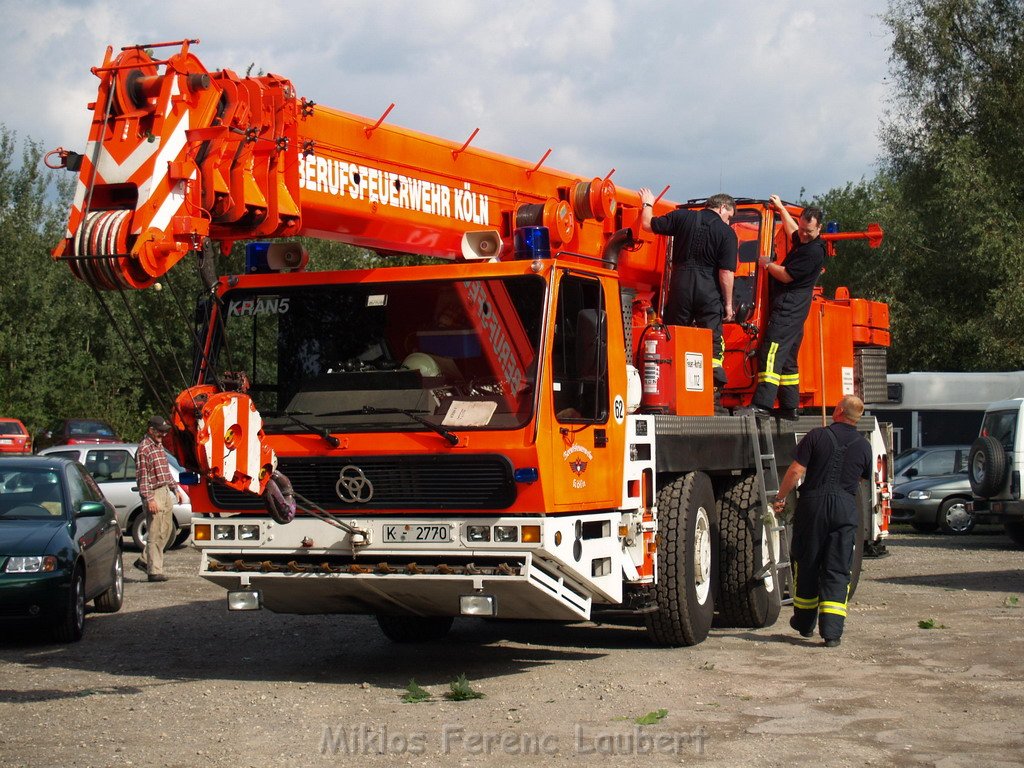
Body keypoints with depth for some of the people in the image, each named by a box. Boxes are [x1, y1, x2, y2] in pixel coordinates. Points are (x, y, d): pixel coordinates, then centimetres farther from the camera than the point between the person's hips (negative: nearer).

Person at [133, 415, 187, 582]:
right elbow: (142, 476, -18)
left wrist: (176, 489, 20)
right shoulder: (143, 449, -13)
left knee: (166, 530, 13)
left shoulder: (159, 446, 16)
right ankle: (155, 571, -3)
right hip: (153, 494, -9)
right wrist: (149, 499, -23)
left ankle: (144, 560, 24)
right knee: (155, 534, -6)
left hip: (165, 492, 9)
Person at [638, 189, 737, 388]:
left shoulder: (682, 217, 4)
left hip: (681, 287, 2)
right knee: (713, 342, 3)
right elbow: (726, 272, -8)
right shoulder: (727, 233, -2)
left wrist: (647, 204, 30)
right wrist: (728, 303, -2)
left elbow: (648, 224, 11)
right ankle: (713, 385, -5)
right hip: (709, 291, -2)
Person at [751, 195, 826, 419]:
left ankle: (762, 404, -29)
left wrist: (767, 263, 0)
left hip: (787, 309, -11)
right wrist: (781, 208, 48)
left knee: (771, 353, -19)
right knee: (787, 358, 13)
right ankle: (790, 407, 15)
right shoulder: (803, 241, 17)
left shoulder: (813, 251, -15)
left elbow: (786, 276, -16)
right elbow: (792, 230, 42)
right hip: (793, 309, 11)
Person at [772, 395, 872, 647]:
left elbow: (796, 470, -8)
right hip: (845, 508, 2)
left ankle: (804, 623, 25)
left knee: (806, 564, 13)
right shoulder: (863, 445, 5)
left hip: (813, 505, -1)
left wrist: (780, 498, 1)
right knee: (837, 571, 3)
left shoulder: (817, 436, -4)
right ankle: (831, 631, -7)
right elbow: (865, 478, 19)